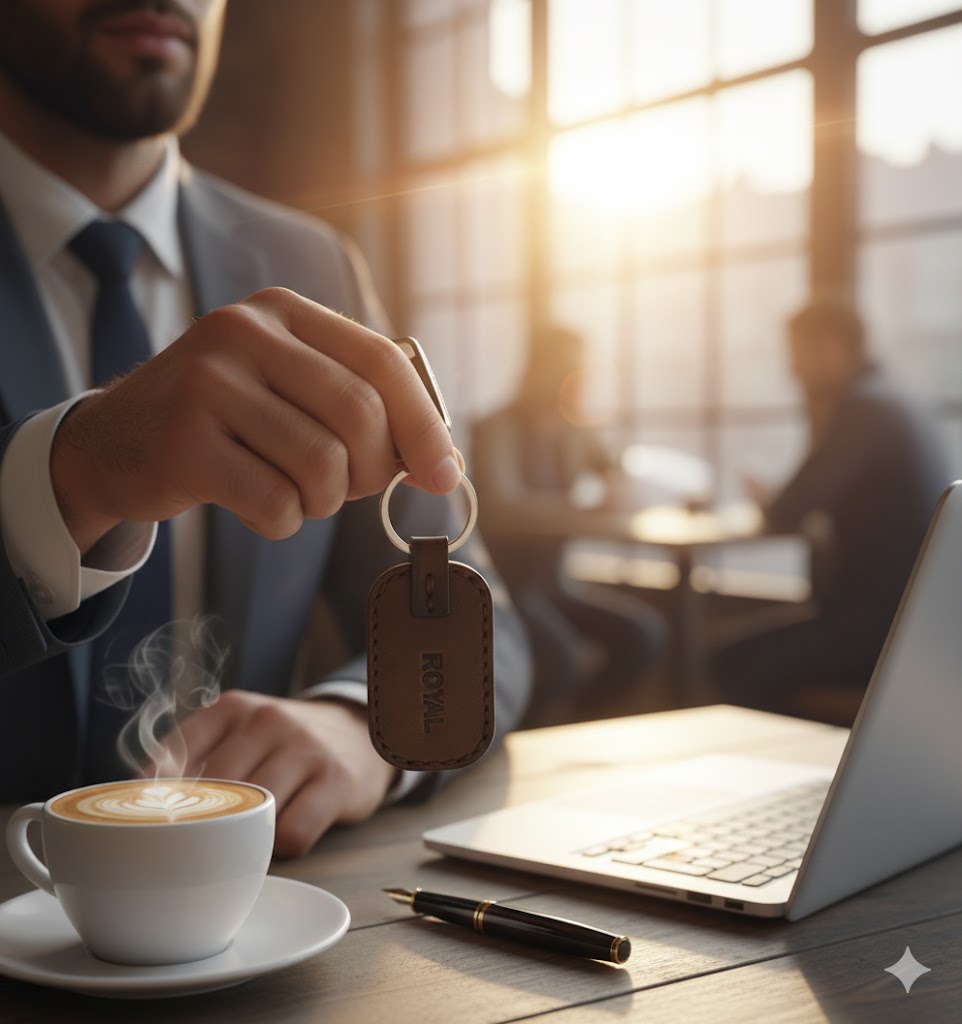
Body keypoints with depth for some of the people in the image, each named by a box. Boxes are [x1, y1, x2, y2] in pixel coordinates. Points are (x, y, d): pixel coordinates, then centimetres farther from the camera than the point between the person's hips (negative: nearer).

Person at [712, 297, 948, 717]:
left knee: (736, 664, -11)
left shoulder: (861, 410, -17)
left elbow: (786, 516, -17)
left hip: (881, 623, -11)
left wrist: (767, 501, 4)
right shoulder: (899, 406, 15)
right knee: (759, 633, 22)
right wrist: (818, 411, 16)